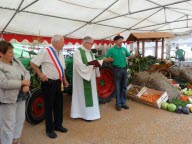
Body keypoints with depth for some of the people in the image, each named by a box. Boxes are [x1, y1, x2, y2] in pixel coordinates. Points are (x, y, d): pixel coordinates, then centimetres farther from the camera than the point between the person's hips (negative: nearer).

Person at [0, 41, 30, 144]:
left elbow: (26, 73, 5)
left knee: (20, 120, 19)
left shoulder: (16, 61, 6)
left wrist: (26, 85, -13)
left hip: (21, 97, 7)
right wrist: (23, 82, -20)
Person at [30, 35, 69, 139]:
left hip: (59, 83, 8)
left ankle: (58, 125, 34)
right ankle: (49, 129, 20)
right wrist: (40, 75, -14)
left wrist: (65, 80, 15)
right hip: (49, 83, -7)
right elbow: (33, 63, -13)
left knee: (59, 104, 17)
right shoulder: (45, 52, -14)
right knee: (49, 106, 5)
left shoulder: (60, 54, 11)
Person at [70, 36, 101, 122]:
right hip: (82, 78, -8)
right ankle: (84, 114, 11)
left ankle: (90, 112, 26)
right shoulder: (78, 52, -12)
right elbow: (79, 65, -20)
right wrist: (91, 66, -24)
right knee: (84, 95, -1)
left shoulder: (90, 52, 13)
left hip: (90, 77, 8)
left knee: (90, 94, 13)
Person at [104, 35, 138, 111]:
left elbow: (129, 56, 10)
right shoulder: (111, 50, -4)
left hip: (124, 69, 5)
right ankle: (118, 104, 14)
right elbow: (105, 59, -4)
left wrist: (135, 55, -9)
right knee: (117, 88, 3)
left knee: (124, 87, 11)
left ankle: (123, 103, 24)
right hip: (117, 69, -5)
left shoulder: (124, 49, 10)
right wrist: (109, 59, -25)